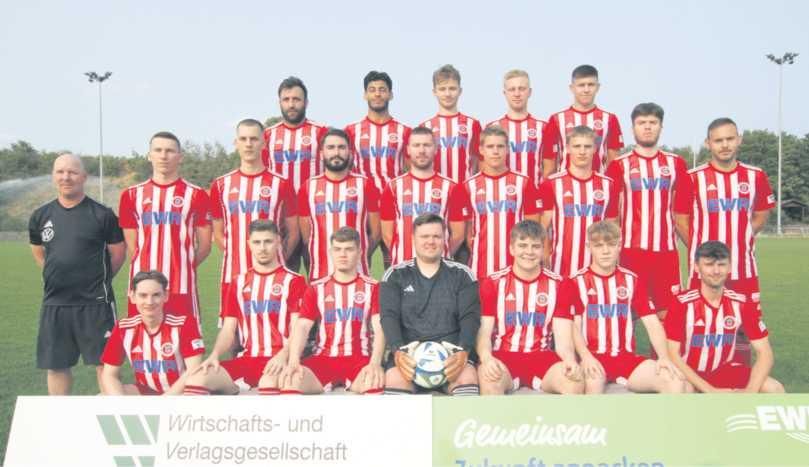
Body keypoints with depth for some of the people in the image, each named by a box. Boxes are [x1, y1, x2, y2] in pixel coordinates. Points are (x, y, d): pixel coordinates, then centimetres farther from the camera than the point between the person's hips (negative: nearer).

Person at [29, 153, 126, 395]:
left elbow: (118, 254, 3)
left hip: (95, 303, -4)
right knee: (56, 365, 11)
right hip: (54, 304, 4)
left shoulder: (102, 215, -5)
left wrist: (97, 279, 7)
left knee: (104, 362, 1)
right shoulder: (40, 216, 6)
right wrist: (60, 276, 14)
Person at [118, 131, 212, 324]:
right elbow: (132, 246, 12)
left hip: (182, 286, -2)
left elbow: (204, 246, 8)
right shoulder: (132, 195, 12)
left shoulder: (196, 195, 6)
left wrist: (181, 266, 6)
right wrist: (149, 268, 6)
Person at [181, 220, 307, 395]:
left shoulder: (294, 281, 4)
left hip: (277, 361, -4)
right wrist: (214, 355, -5)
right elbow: (228, 330, 15)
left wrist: (283, 355, -23)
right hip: (245, 359, 4)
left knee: (269, 382, -39)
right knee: (195, 379, -20)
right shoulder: (238, 282, 18)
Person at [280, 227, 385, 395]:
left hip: (359, 359, -2)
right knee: (292, 379, -28)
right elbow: (302, 327, 1)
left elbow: (380, 329, -4)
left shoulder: (372, 287, 8)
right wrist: (293, 361, -18)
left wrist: (375, 363, -23)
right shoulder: (316, 288, 12)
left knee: (374, 380, -36)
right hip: (323, 358, 2)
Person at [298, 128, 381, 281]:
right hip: (319, 274, 1)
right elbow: (306, 234, 11)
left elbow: (375, 231, 6)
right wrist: (325, 254, 8)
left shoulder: (365, 184, 4)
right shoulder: (308, 187, 7)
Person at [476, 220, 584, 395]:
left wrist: (570, 360, -24)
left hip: (542, 357, 2)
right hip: (503, 356, -1)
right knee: (489, 376, -36)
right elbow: (484, 332, -3)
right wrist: (487, 359, -26)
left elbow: (563, 335, 0)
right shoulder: (493, 283, 4)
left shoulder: (558, 284, 6)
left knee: (575, 380, -29)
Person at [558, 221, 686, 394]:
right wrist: (586, 357, -21)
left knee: (676, 382, -19)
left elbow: (652, 323, 6)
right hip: (592, 358, -4)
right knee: (593, 381, -40)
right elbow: (575, 326, -2)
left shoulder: (632, 280, 13)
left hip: (627, 358, 4)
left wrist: (664, 357, -11)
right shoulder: (576, 282, 3)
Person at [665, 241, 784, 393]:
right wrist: (711, 391, -25)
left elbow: (764, 352, -6)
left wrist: (750, 392, -23)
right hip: (689, 375, -4)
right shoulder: (682, 304, -17)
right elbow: (673, 355, -18)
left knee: (775, 389, -17)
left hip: (723, 370, 4)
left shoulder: (742, 304, -7)